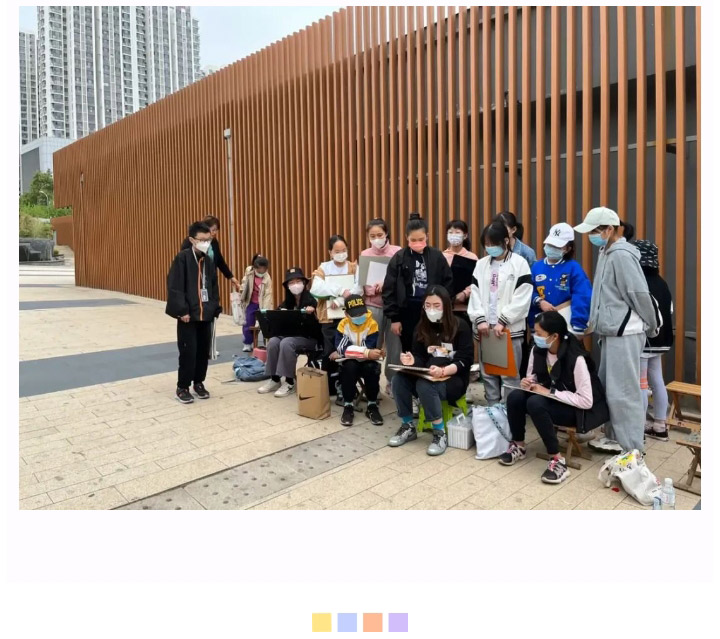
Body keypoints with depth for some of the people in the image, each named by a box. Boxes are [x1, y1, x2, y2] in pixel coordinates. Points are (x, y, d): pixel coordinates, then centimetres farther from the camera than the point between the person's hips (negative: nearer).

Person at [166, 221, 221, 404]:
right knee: (188, 352, -1)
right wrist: (182, 310, -17)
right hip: (188, 315, -6)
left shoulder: (208, 261, 9)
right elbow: (174, 287, -14)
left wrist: (215, 308, 7)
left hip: (206, 314, 6)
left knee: (204, 351, 11)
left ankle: (198, 383, 27)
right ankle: (182, 388, 13)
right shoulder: (182, 258, -10)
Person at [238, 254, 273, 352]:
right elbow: (244, 284, 7)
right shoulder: (249, 271, -9)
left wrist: (266, 310, -29)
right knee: (248, 324, 7)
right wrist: (242, 298, 12)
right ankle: (247, 344, 20)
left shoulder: (267, 279, -19)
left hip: (262, 304, -3)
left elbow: (268, 295, -22)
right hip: (251, 303, 3)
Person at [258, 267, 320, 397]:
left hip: (309, 337, -6)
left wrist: (312, 312, -35)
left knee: (286, 343, -32)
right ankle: (275, 379, -12)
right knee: (273, 341, -22)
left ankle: (289, 382, -23)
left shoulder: (311, 300, -8)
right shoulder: (286, 302, 11)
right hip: (289, 334, 6)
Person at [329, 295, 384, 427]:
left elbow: (370, 349, -20)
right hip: (350, 362, 0)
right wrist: (367, 353, -32)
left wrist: (346, 352, -21)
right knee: (349, 367, -33)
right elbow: (340, 347, -21)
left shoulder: (372, 324, -13)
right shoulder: (343, 324, -9)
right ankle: (348, 405, -17)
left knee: (371, 368, -33)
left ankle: (372, 405, -12)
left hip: (367, 361, 0)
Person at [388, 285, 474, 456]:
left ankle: (440, 433, -18)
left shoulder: (460, 326, -7)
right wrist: (412, 362, -21)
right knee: (398, 380, -22)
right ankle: (408, 427, -5)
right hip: (428, 376, 5)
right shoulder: (422, 327, 6)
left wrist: (443, 371, -30)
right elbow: (420, 357, 4)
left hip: (454, 378, -5)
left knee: (424, 386, -34)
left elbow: (465, 360, -13)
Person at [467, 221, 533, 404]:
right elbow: (475, 294, 6)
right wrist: (480, 319, -6)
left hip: (510, 329, -4)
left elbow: (522, 299, -9)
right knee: (488, 373, 10)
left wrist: (503, 321, -12)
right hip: (486, 329, 4)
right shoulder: (481, 264, 10)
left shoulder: (520, 263, -3)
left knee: (510, 375, -1)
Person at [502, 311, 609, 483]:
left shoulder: (576, 358, -26)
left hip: (578, 409, -6)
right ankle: (518, 446, 3)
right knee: (515, 397, -20)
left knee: (535, 403, -33)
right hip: (550, 399, 6)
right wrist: (528, 383, -15)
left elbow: (586, 401, -25)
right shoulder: (537, 351, -7)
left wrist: (550, 392, -26)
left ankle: (558, 460, -21)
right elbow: (533, 378, 9)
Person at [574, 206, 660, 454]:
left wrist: (651, 327, -5)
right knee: (609, 388, 15)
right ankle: (614, 437, 27)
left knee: (623, 391, -3)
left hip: (624, 333, -10)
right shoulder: (607, 253, 13)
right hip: (612, 331, 10)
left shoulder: (621, 255, -16)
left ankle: (631, 447, 8)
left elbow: (640, 295, -15)